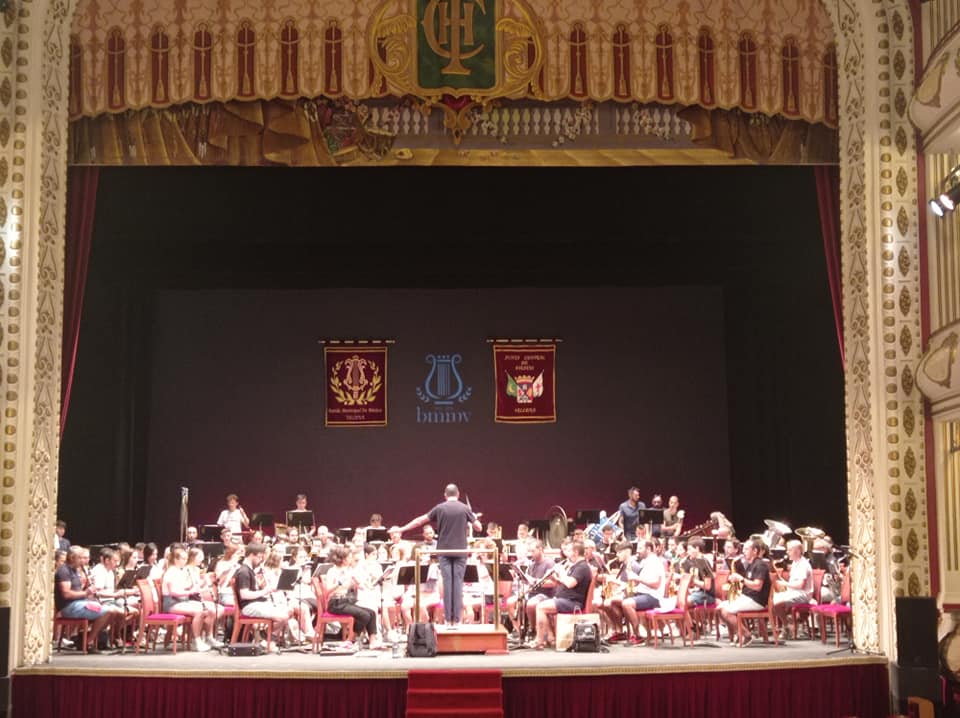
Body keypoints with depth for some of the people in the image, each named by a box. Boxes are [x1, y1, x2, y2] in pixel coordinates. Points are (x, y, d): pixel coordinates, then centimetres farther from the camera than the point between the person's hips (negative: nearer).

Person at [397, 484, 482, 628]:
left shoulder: (439, 508, 0)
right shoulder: (464, 508, 0)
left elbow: (420, 520, 7)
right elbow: (479, 528, 4)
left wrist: (402, 529, 18)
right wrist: (474, 519, 26)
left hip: (444, 551, 0)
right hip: (460, 551, 0)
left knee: (447, 583, 1)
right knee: (458, 584, 0)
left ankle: (448, 620, -1)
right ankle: (456, 620, -3)